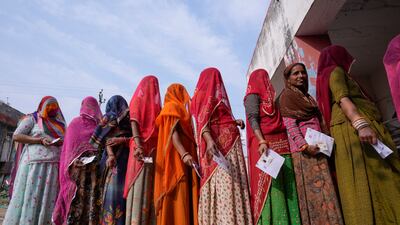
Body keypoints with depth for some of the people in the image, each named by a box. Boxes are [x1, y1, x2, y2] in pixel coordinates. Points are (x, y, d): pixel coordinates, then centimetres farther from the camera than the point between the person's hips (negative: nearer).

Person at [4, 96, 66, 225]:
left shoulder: (58, 123, 20)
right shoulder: (32, 118, 6)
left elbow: (64, 142, 25)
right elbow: (16, 136, -1)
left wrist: (63, 142, 1)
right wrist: (40, 140, -11)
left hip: (53, 167, 5)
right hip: (35, 164, -5)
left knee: (48, 199, 4)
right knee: (30, 196, -3)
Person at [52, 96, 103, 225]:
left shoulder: (74, 123, 7)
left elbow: (67, 146, 8)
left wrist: (66, 168, 13)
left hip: (76, 165, 1)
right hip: (96, 165, -1)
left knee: (75, 198, 6)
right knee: (93, 197, 2)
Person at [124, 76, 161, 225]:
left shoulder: (156, 104, 20)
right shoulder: (137, 101, 7)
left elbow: (159, 128, 15)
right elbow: (134, 124, -7)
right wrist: (138, 145, -22)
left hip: (155, 149, 5)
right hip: (142, 147, -5)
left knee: (151, 187, 2)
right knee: (139, 187, -6)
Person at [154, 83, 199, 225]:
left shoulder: (180, 109, 27)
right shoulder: (172, 107, 0)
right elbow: (172, 132, -16)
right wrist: (184, 154, -29)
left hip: (183, 159, 9)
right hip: (177, 160, -9)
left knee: (186, 198, 4)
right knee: (178, 198, -13)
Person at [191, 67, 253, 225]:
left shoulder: (213, 94, 27)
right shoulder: (206, 93, 3)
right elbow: (202, 119, -12)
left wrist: (234, 122, 6)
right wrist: (209, 140, -27)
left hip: (228, 141, 8)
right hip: (219, 142, -8)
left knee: (224, 184, 0)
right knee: (225, 184, -16)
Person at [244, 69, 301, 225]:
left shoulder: (270, 97, 28)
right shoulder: (253, 96, 4)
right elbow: (253, 119, -10)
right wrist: (262, 141, -24)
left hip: (280, 144, 8)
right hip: (265, 143, -8)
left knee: (285, 186, 2)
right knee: (269, 186, -12)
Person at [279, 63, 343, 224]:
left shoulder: (308, 97, 24)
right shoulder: (286, 96, 0)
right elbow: (289, 124, -10)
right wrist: (304, 145, -21)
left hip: (318, 147, 8)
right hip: (303, 149, -7)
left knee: (324, 187, 5)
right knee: (314, 189, -9)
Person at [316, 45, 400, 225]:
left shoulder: (325, 77, 31)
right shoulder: (335, 71, 5)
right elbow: (342, 99, -13)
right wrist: (361, 124, -27)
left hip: (348, 129, 8)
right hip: (353, 126, -8)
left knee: (361, 179, -1)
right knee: (371, 177, -16)